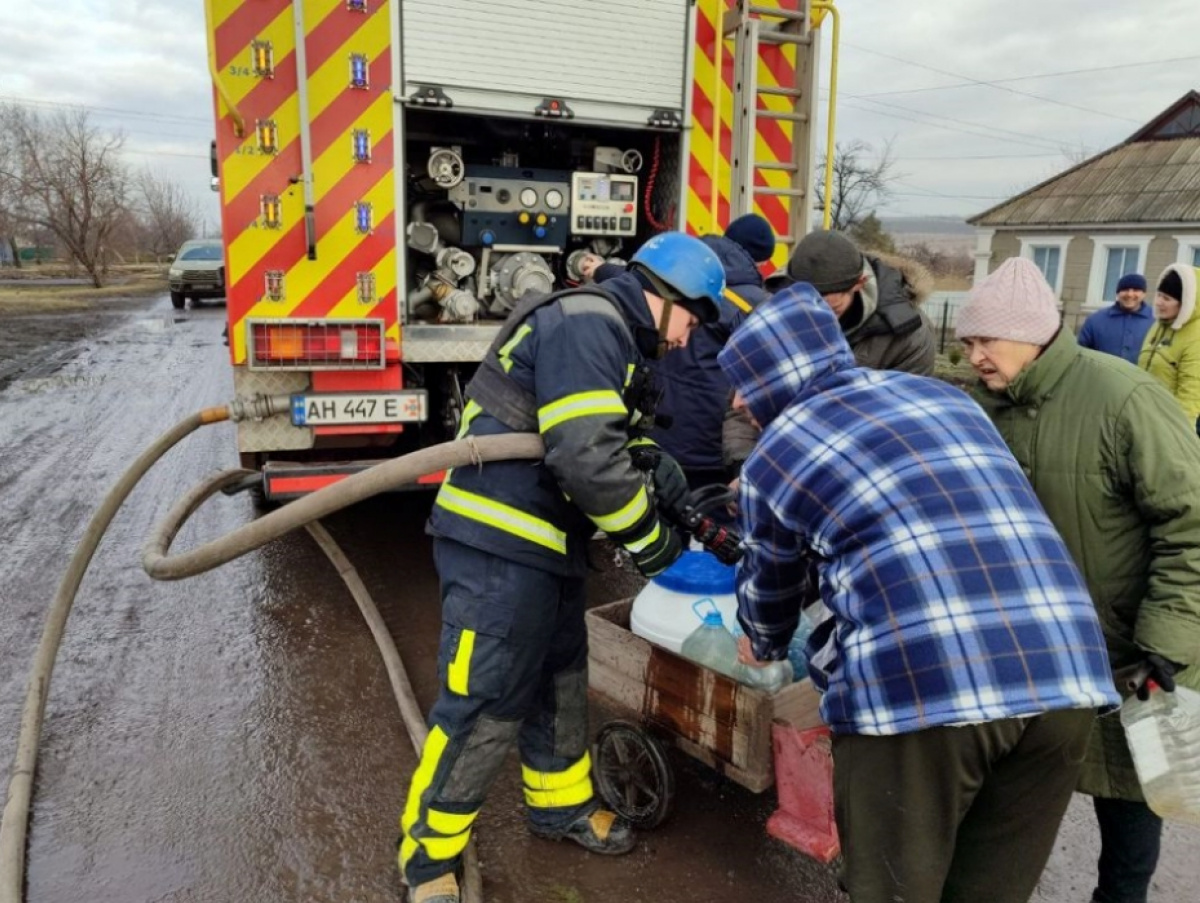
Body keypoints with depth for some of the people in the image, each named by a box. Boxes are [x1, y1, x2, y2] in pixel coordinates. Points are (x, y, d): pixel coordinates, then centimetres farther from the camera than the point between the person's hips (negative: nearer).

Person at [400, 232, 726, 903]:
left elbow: (624, 445, 20)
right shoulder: (589, 324, -17)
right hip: (499, 544, -10)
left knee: (560, 678, 21)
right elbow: (587, 457, -26)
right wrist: (647, 538, -12)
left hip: (545, 544, 11)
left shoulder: (611, 339, 17)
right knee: (485, 702, -2)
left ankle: (561, 804, 41)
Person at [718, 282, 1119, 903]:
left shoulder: (774, 454, 9)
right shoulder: (944, 395, 23)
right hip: (1065, 670, 6)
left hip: (919, 681, -5)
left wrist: (763, 648, 45)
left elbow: (772, 583, 24)